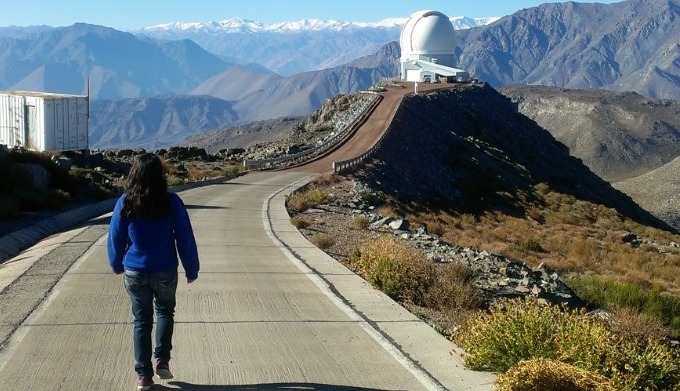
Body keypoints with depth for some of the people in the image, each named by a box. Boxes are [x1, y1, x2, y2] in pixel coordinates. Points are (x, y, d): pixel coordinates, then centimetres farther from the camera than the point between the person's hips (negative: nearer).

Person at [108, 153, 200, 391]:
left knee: (142, 320, 14)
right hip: (165, 272, -1)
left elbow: (115, 239, 2)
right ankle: (162, 359, 10)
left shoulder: (125, 203, -8)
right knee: (165, 311, 24)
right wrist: (191, 269, 6)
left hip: (134, 273, 1)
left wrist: (117, 265, 19)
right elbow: (185, 239, -7)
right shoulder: (171, 202, -12)